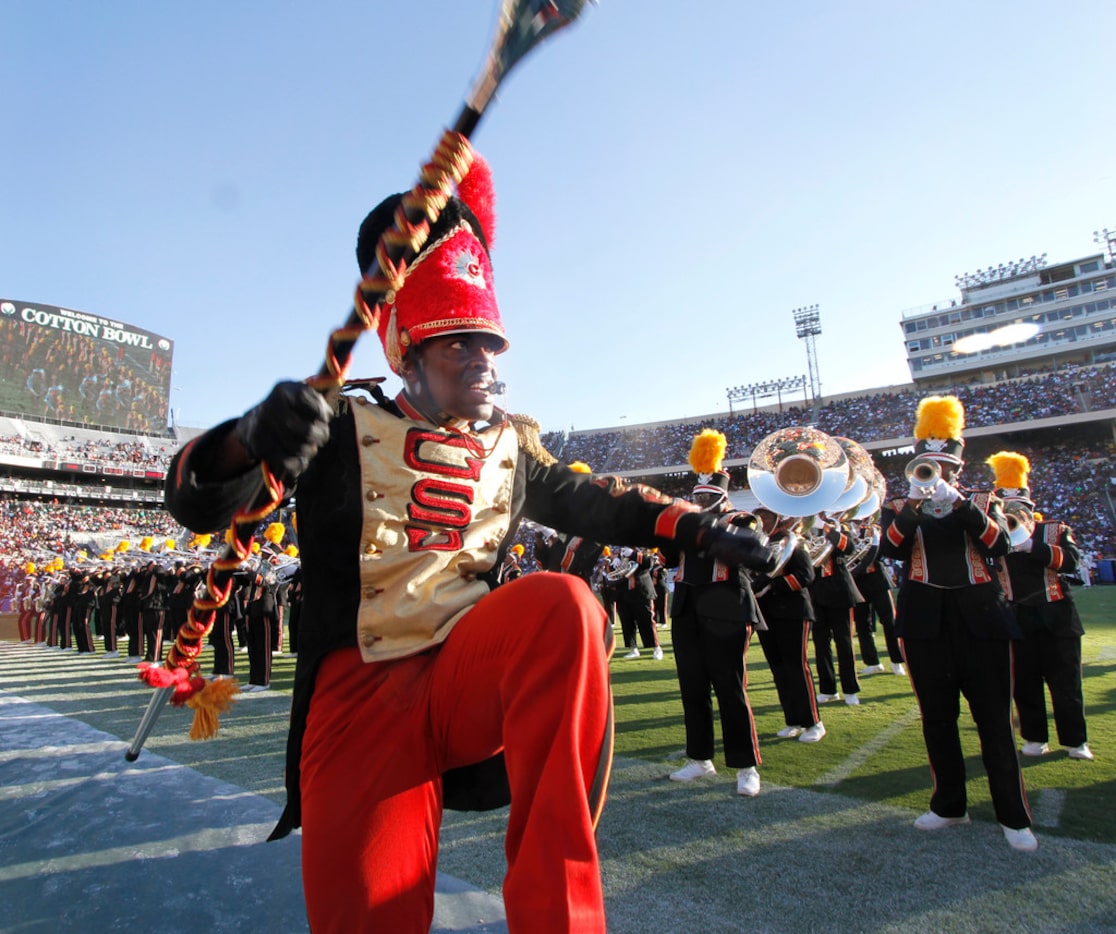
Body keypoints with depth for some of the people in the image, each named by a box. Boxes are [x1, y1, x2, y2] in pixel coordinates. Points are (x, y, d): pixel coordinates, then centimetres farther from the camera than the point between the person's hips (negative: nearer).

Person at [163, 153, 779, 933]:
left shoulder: (511, 445, 13)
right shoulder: (344, 430, 3)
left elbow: (595, 501, 22)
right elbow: (199, 504, -5)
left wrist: (698, 529, 10)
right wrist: (251, 439, -29)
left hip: (470, 675, 3)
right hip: (363, 687, -2)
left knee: (565, 604, -30)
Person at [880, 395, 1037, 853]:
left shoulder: (982, 502, 9)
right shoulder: (900, 509, 7)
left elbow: (999, 546, -10)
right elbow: (890, 549, -12)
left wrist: (958, 503, -20)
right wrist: (915, 502, -22)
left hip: (979, 619, 0)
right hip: (926, 623, 0)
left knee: (995, 719, 3)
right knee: (937, 719, 8)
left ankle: (1013, 816, 16)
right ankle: (949, 805, 23)